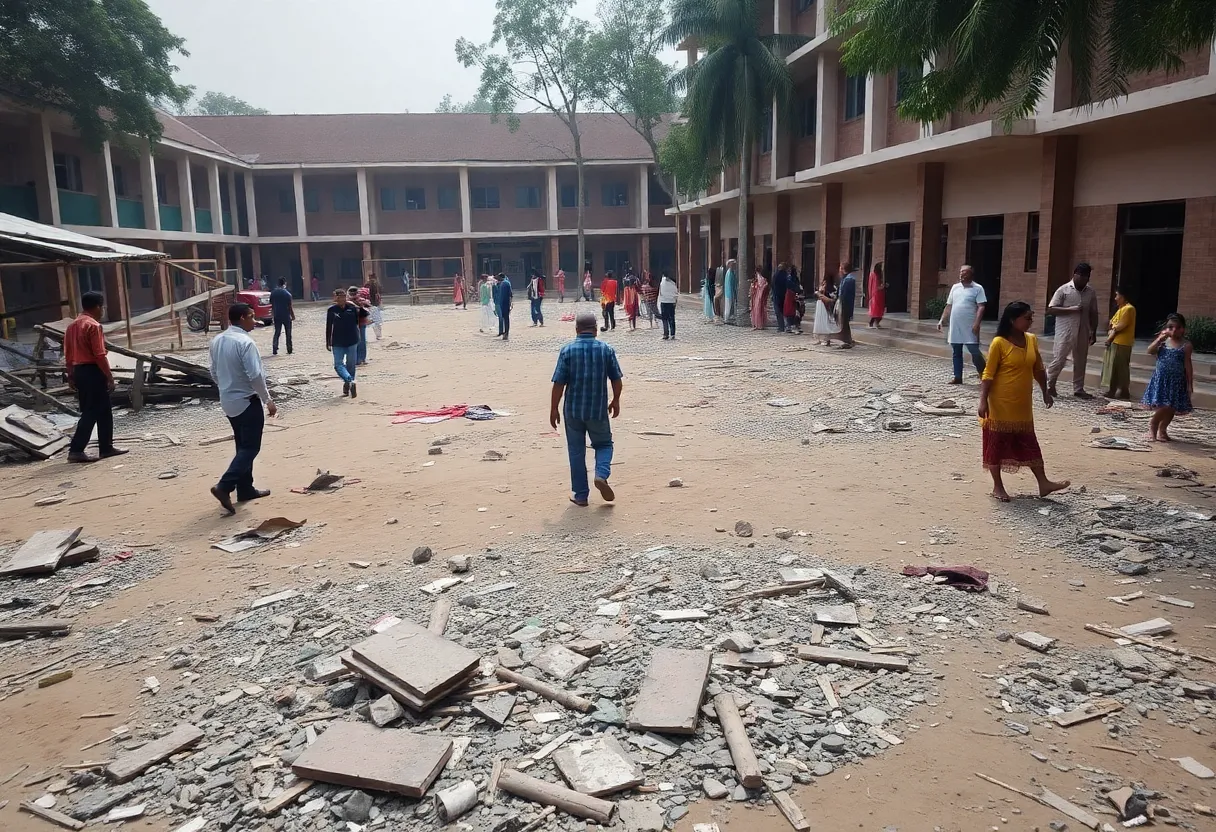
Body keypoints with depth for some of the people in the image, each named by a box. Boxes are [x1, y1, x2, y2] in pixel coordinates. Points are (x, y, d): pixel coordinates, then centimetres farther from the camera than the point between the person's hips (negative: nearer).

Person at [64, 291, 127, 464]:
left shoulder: (72, 326, 14)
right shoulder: (93, 325, -14)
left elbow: (68, 355, 16)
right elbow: (99, 355, -18)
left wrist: (71, 376, 20)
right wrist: (110, 376, -15)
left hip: (79, 371, 9)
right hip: (93, 371, -9)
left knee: (103, 411, 15)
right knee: (92, 413, -5)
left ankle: (106, 447, 19)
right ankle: (76, 450, -8)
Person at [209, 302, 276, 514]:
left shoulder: (217, 341, 7)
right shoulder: (245, 342, -20)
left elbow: (214, 373, 14)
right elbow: (255, 375, -23)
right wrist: (268, 400, -14)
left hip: (228, 402, 9)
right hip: (247, 402, -9)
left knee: (243, 446, 17)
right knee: (250, 447, -3)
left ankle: (245, 489, 22)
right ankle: (224, 486, -13)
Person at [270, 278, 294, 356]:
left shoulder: (273, 293, 1)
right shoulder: (287, 294, -12)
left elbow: (272, 305, 6)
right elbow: (290, 306, -11)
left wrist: (273, 315, 17)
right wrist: (293, 315, -1)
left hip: (277, 316, 4)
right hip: (286, 316, -3)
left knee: (277, 333, 9)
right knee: (288, 333, 6)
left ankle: (274, 350, 2)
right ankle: (289, 350, 9)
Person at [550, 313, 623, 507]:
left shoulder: (567, 350, -7)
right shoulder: (606, 350, -2)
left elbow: (559, 383, -9)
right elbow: (616, 379, 3)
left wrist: (553, 409, 0)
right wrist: (616, 401, 19)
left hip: (573, 410, 0)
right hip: (598, 409, 1)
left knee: (576, 451, 10)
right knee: (604, 444, 19)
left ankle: (581, 495, 14)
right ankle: (601, 475, -8)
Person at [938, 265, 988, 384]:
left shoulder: (977, 288, -4)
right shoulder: (955, 287, 13)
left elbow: (981, 307, -11)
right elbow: (949, 306, 18)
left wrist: (976, 323, -22)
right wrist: (942, 320, 10)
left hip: (970, 327, -6)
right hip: (955, 327, 6)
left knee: (975, 352, -7)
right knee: (957, 352, 10)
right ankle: (958, 377, 17)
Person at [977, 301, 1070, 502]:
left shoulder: (1032, 340, 5)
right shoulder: (999, 343, -14)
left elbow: (1038, 369, 16)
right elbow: (988, 374, -14)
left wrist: (1046, 392, 19)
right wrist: (983, 401, -18)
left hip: (1023, 405, 6)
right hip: (1001, 405, -6)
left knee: (1030, 444, 13)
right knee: (997, 444, 4)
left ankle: (1043, 483, 19)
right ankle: (997, 486, 14)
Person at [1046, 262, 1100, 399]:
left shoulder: (1091, 292, 7)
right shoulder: (1064, 289, -4)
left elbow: (1093, 313, 12)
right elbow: (1051, 309, -9)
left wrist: (1093, 332, 10)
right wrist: (1071, 309, -17)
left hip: (1083, 333, 4)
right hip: (1065, 332, -4)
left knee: (1080, 361, 8)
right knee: (1059, 359, -4)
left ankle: (1078, 389, 16)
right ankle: (1049, 384, 10)